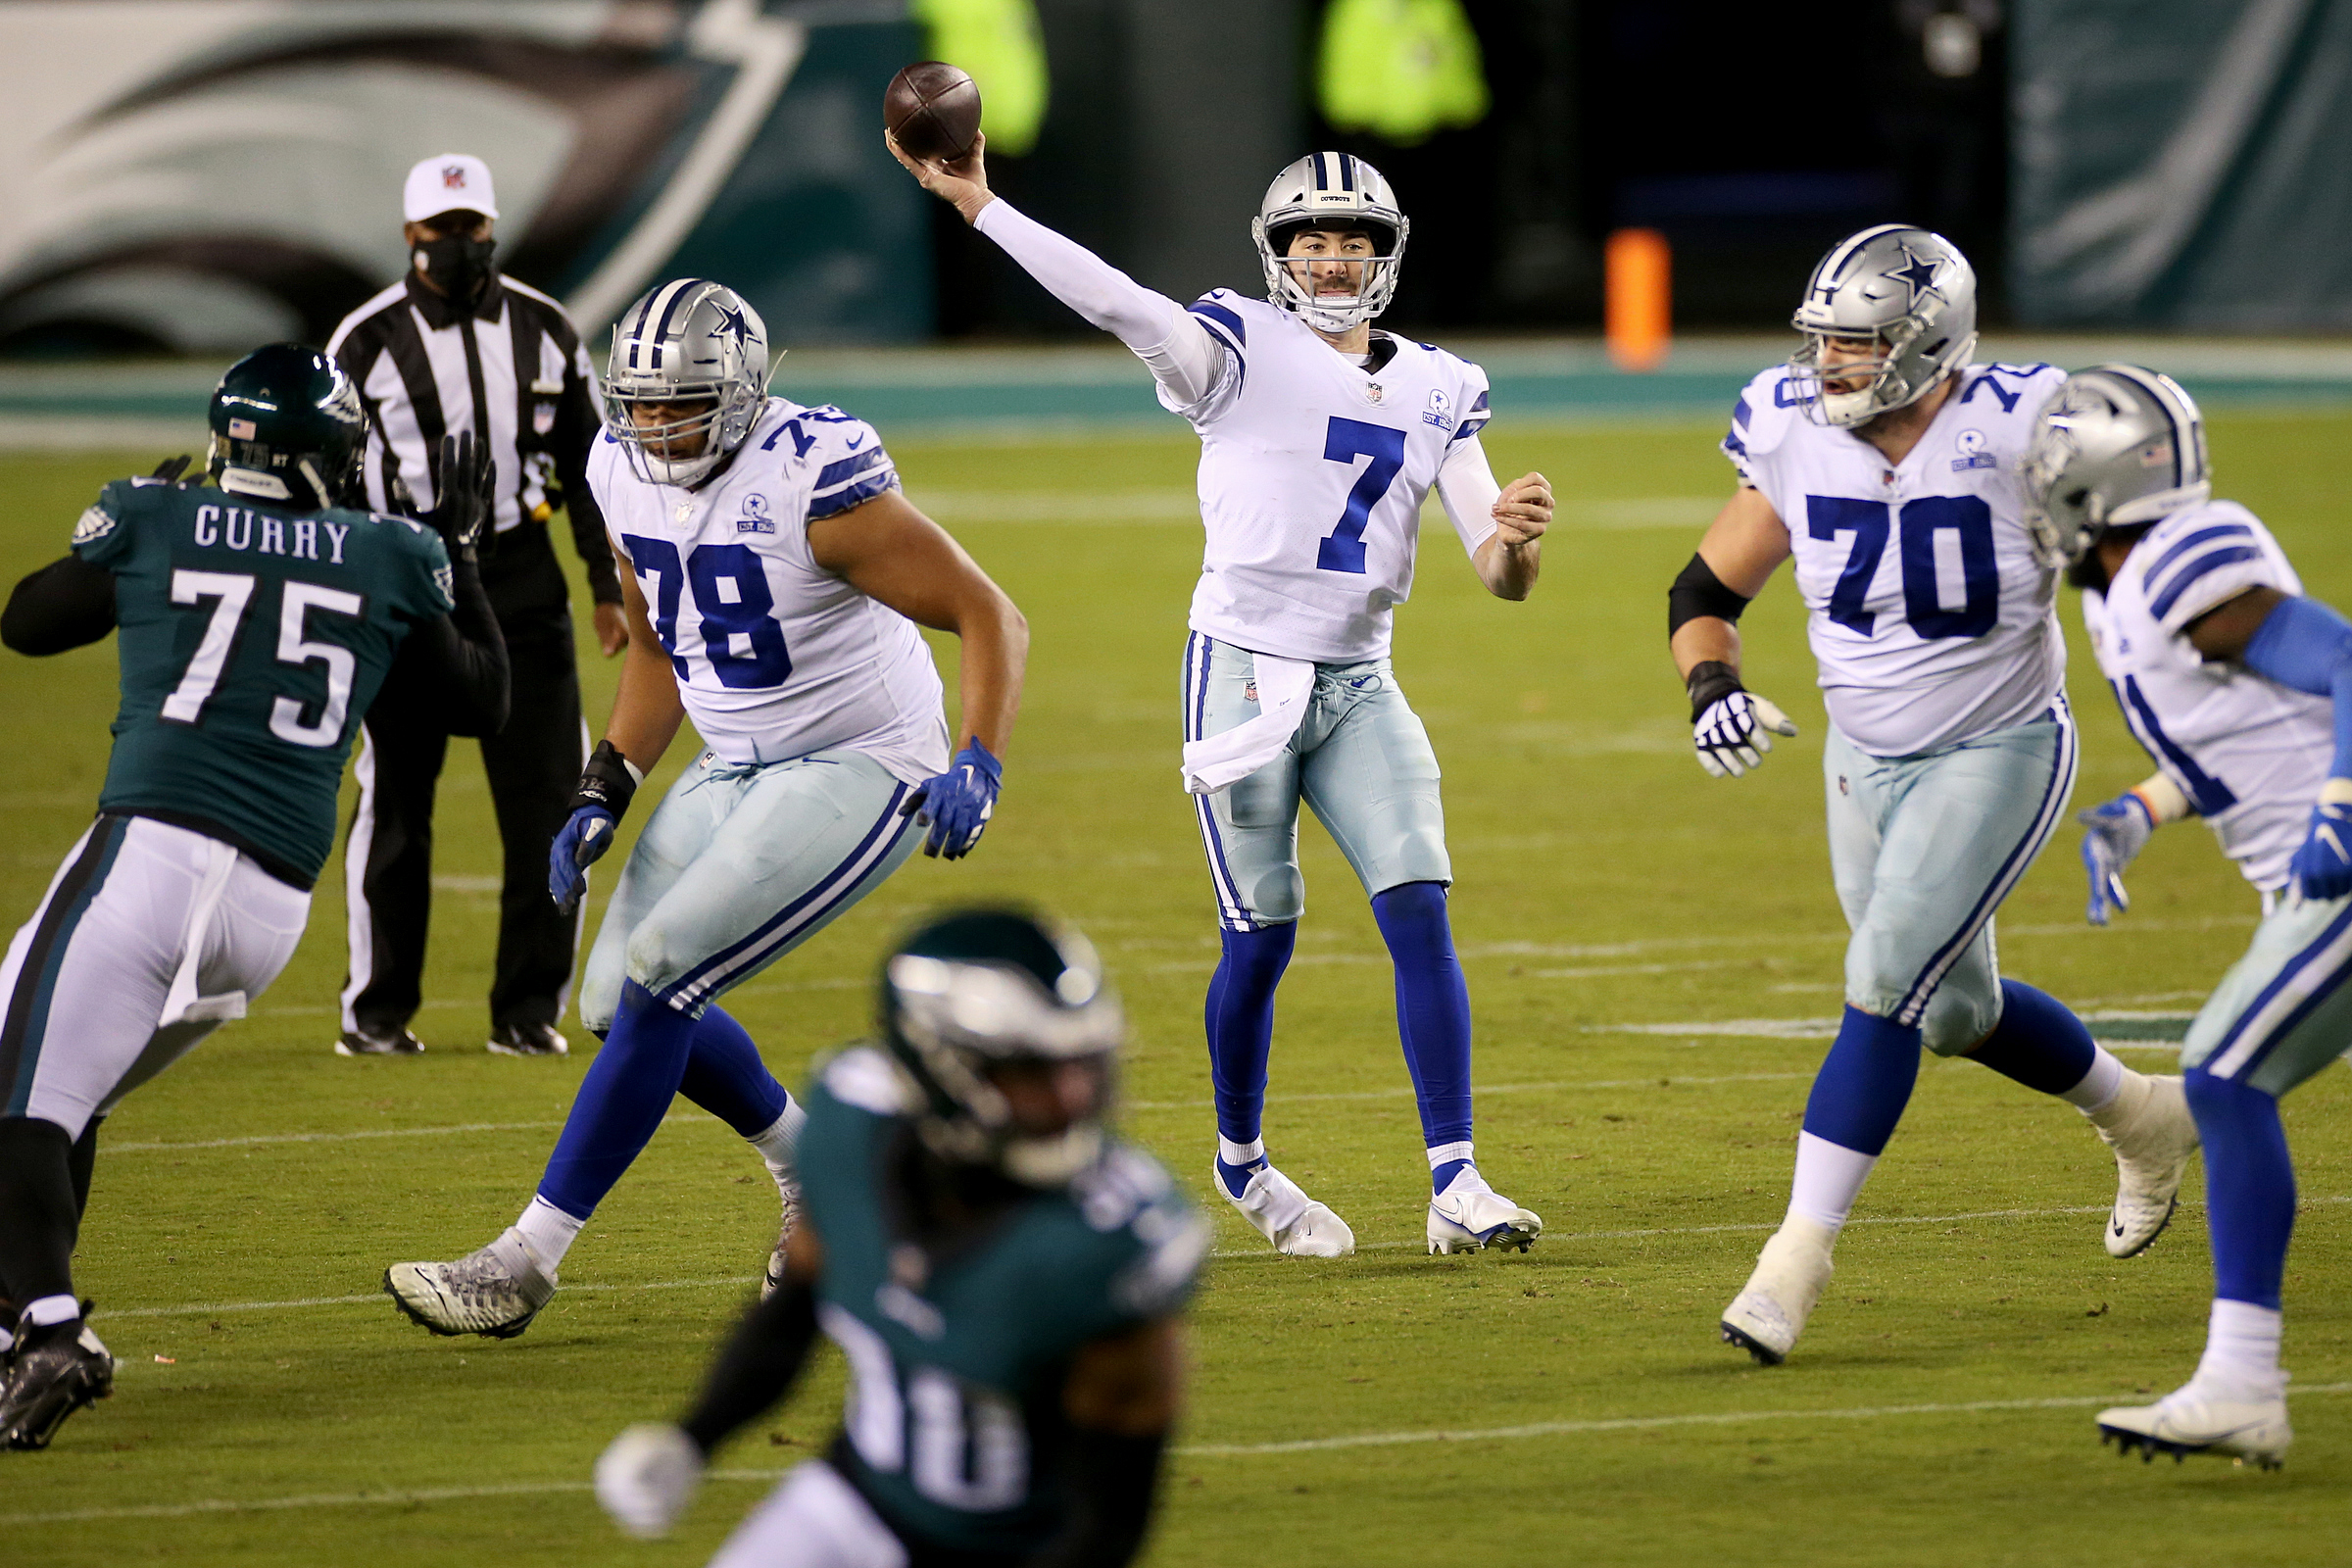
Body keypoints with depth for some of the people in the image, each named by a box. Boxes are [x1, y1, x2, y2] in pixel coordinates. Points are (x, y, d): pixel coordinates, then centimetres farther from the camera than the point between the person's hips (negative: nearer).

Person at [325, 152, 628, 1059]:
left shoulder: (543, 331, 7)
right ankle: (377, 1011, 12)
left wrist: (611, 587, 10)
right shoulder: (368, 343, -3)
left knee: (545, 796, 0)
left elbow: (588, 465, 14)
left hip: (521, 580, 3)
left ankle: (529, 1008, 9)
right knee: (394, 803, 2)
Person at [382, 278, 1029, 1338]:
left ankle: (523, 1262, -14)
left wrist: (977, 765, -31)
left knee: (657, 980, -18)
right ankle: (815, 1173, 31)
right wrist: (604, 794, 6)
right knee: (619, 1001, 7)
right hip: (734, 773, 8)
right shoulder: (629, 478, -2)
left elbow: (989, 616, -19)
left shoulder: (813, 484, -24)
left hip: (859, 773, -8)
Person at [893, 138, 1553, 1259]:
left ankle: (1455, 1186, -9)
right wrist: (977, 206, -30)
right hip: (1243, 671, -4)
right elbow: (1112, 300, -19)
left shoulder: (1436, 392, 9)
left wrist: (1516, 539, -19)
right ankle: (1241, 1160, 24)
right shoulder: (1242, 353, -4)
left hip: (1358, 684, 4)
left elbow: (1500, 577, 6)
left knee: (1421, 916, -9)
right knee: (1261, 941, 0)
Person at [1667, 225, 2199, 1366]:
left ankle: (1797, 1257, -16)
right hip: (1866, 759, 6)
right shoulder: (1795, 438, -10)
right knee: (1954, 1011, 18)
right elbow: (1706, 591, 2)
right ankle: (2142, 1119, 45)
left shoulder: (2019, 436, -23)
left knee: (1885, 982, -19)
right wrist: (1711, 687, -18)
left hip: (1998, 756, -6)